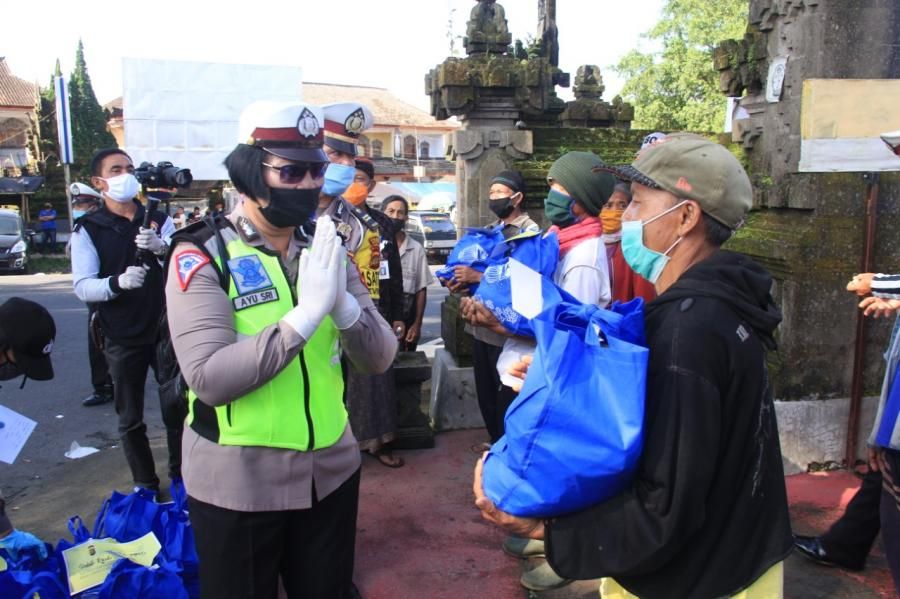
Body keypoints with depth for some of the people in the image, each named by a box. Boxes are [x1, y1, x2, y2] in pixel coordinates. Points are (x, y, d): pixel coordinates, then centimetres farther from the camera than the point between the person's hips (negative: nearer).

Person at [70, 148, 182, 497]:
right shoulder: (88, 229, -3)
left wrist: (163, 248, -23)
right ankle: (145, 485, 24)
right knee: (131, 418, 9)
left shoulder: (159, 220, 4)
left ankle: (180, 475, 28)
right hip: (123, 339, -2)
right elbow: (82, 287, -11)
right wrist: (117, 282, -30)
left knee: (176, 408, 11)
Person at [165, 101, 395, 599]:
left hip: (332, 470, 5)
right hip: (237, 483, -4)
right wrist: (307, 311, -29)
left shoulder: (324, 249, 2)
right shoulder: (202, 255, -12)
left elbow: (379, 358, -4)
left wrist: (342, 302, -23)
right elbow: (209, 378, -25)